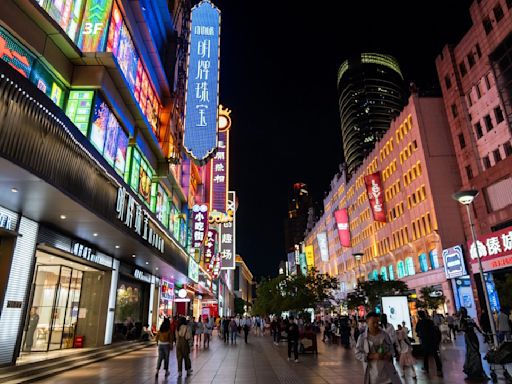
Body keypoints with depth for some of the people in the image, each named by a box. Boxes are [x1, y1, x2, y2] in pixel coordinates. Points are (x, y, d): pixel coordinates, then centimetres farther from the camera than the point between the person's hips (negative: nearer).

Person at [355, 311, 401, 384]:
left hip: (388, 370, 2)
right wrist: (372, 356, -19)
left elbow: (391, 348, 12)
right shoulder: (362, 337, -8)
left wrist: (389, 355, -11)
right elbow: (358, 354, -7)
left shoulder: (384, 335, -1)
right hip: (372, 372, -2)